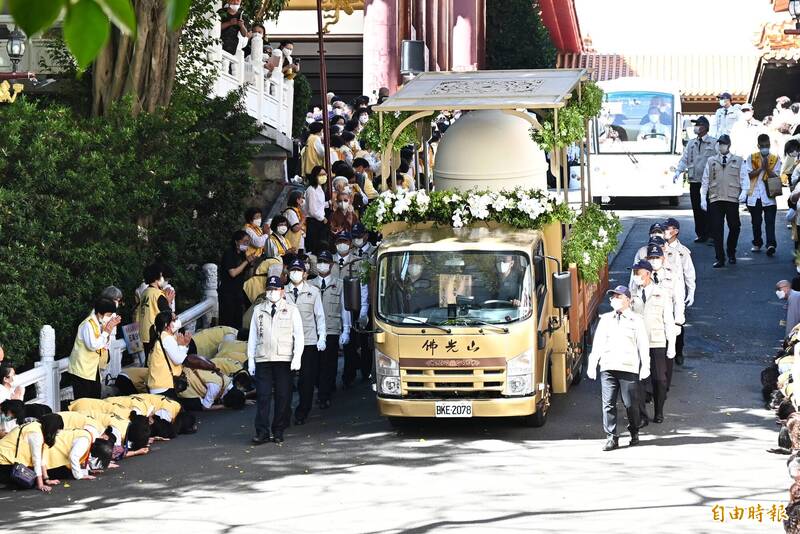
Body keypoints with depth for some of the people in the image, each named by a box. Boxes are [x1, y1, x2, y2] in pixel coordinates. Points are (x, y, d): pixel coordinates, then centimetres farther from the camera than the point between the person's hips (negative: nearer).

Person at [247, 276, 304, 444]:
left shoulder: (292, 310, 8)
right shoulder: (258, 310, 14)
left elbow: (298, 335, 5)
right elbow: (252, 336, 14)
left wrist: (297, 358, -6)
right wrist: (250, 359, 7)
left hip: (284, 360, -1)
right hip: (262, 360, 1)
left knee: (283, 396, -1)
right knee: (262, 396, -6)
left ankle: (278, 431, 8)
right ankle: (262, 432, -5)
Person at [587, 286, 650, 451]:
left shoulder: (636, 320, 7)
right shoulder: (605, 320, 16)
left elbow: (643, 345, 5)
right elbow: (597, 344, 15)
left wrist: (645, 367, -2)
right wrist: (592, 365, 9)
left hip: (629, 368, -3)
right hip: (608, 367, 3)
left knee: (630, 403, 1)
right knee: (608, 404, -4)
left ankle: (634, 432, 22)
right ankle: (611, 437, 0)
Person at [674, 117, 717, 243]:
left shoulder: (714, 143, 0)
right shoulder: (691, 143, 15)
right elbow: (684, 160, 16)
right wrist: (678, 171, 0)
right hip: (694, 181, 5)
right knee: (697, 209, 6)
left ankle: (711, 235, 1)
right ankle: (701, 234, 14)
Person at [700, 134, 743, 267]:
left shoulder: (738, 161, 10)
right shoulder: (711, 161, 12)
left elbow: (743, 179, 7)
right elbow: (705, 180, 11)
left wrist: (743, 193, -9)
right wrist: (703, 198, 3)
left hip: (732, 200, -1)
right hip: (715, 200, 1)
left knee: (734, 227, 3)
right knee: (716, 230, -3)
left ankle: (731, 254, 25)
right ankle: (720, 259, 2)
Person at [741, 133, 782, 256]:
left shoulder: (775, 159, 3)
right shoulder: (752, 158, 5)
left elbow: (775, 176, -3)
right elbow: (750, 175, -2)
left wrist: (767, 168, -16)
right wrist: (761, 167, -12)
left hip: (769, 196, -2)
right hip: (754, 196, 2)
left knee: (770, 222, -11)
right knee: (756, 222, 11)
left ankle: (771, 245, -19)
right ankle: (757, 244, 23)